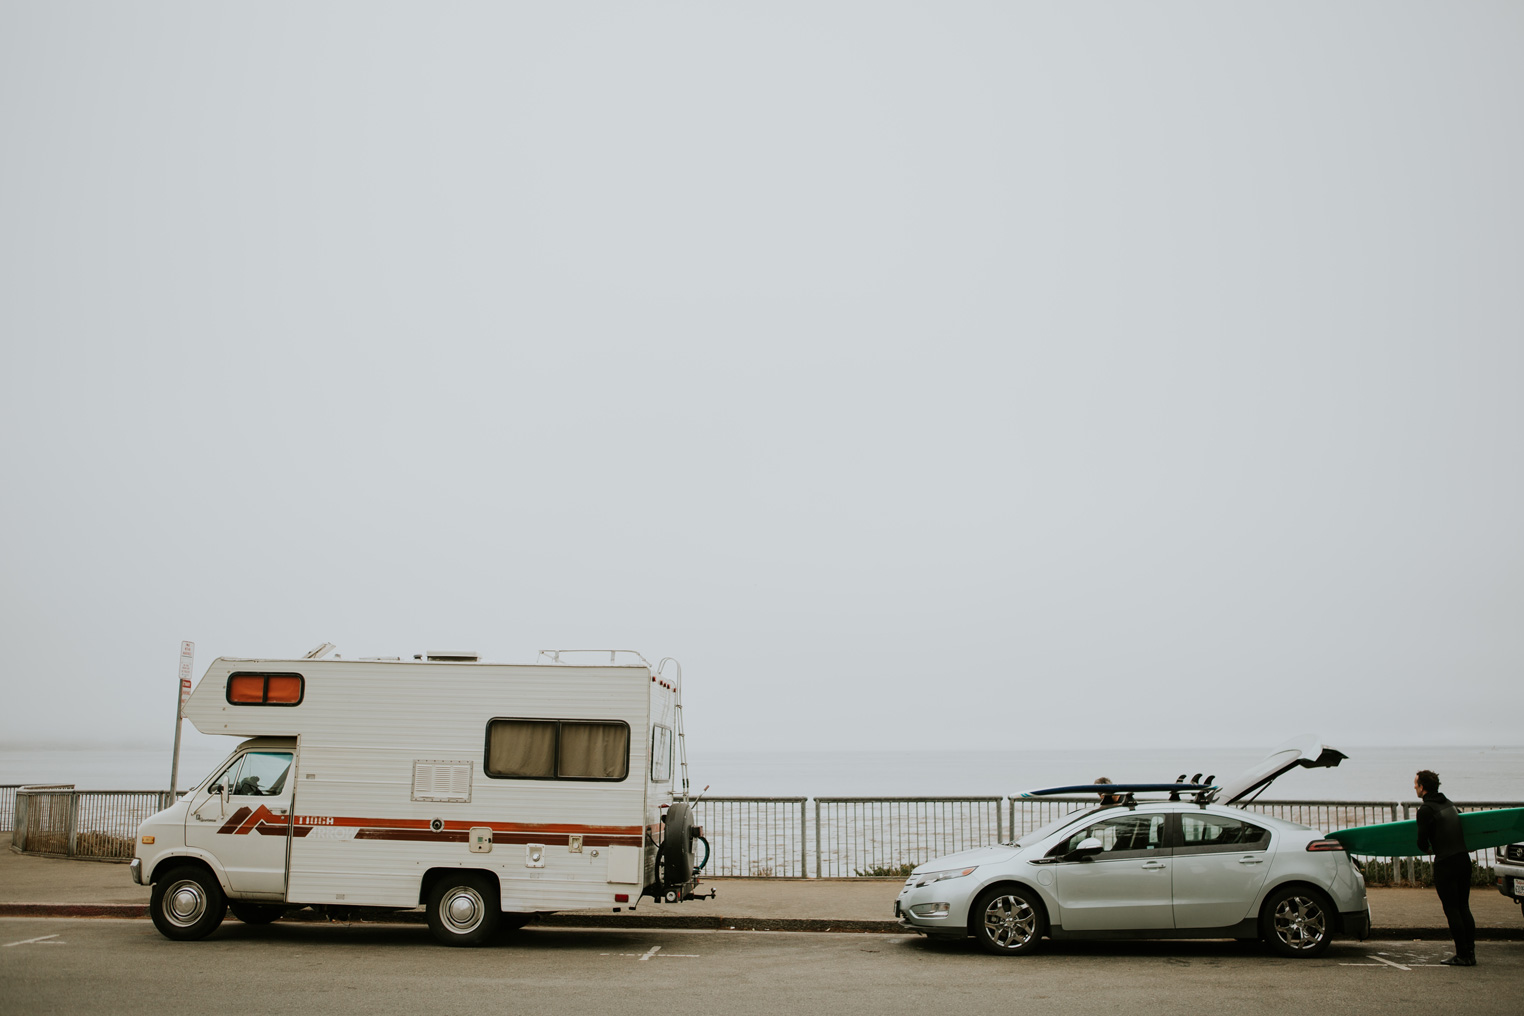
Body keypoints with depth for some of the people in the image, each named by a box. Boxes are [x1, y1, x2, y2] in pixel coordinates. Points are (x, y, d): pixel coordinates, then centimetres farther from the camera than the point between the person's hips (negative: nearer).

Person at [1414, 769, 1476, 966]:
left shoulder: (1426, 809, -9)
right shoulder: (1449, 804, 15)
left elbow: (1422, 841, -7)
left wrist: (1428, 849, 15)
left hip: (1446, 863, -7)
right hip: (1464, 859, 7)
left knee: (1452, 909, -2)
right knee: (1463, 908, 12)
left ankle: (1462, 955, -1)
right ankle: (1470, 953, 12)